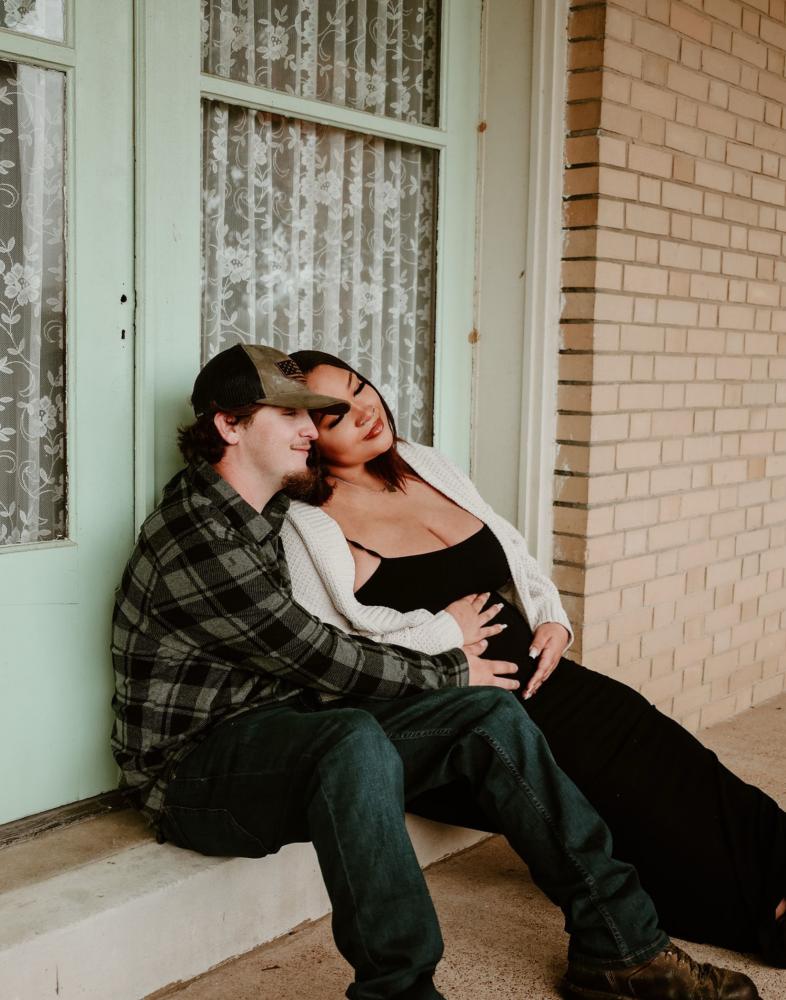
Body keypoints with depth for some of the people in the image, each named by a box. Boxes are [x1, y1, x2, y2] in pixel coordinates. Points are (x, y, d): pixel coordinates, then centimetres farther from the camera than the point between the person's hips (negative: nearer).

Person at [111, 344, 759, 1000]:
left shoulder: (266, 515, 12)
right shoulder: (192, 536, -19)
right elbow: (315, 657, -18)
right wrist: (451, 674, -6)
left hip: (291, 729, 9)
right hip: (198, 768, -9)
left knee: (491, 714, -7)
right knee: (358, 743, -40)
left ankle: (618, 946, -6)